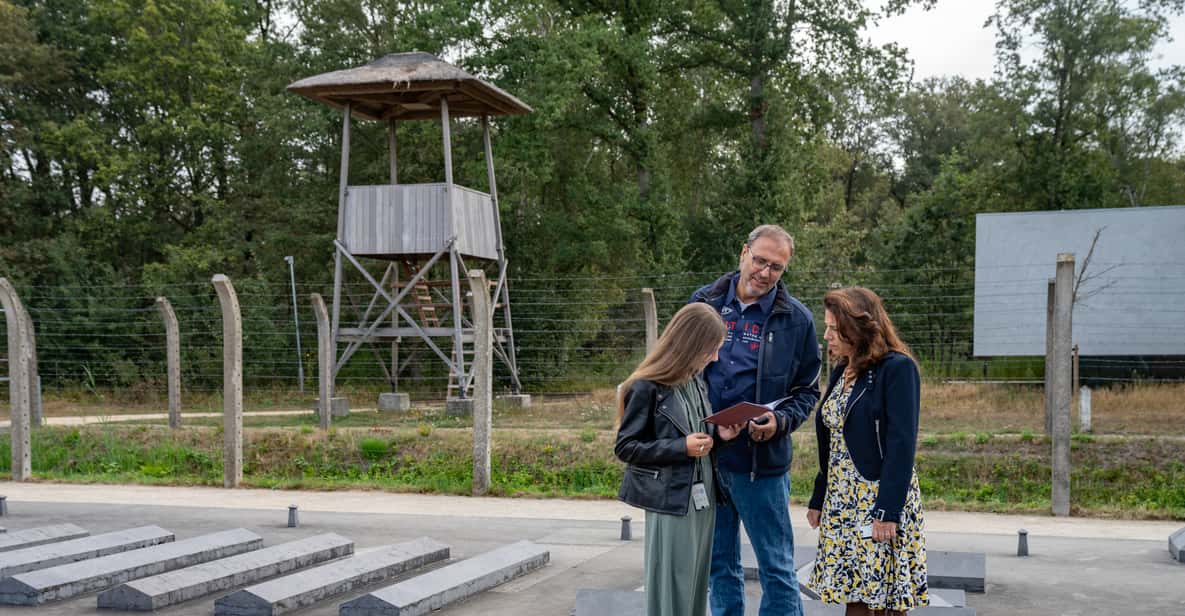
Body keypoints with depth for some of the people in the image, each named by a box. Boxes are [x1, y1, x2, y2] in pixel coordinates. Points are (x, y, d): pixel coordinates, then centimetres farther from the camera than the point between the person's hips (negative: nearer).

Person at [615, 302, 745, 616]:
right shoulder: (647, 387, -14)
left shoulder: (696, 382, 9)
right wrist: (682, 447, -20)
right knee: (671, 590, -2)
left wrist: (718, 435, -1)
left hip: (702, 498, 7)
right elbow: (625, 447, -13)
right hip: (670, 502, -7)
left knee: (696, 587, 12)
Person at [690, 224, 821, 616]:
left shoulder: (797, 319, -2)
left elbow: (806, 391, 4)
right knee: (719, 563, 14)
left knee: (776, 567, 3)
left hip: (762, 462, -3)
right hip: (706, 456, 3)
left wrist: (780, 421, -15)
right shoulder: (704, 302, 3)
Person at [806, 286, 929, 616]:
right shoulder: (841, 373, 13)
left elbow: (901, 444, -16)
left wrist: (888, 511, -21)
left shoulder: (897, 368, -11)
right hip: (842, 504, 7)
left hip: (880, 502, -7)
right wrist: (818, 499, 16)